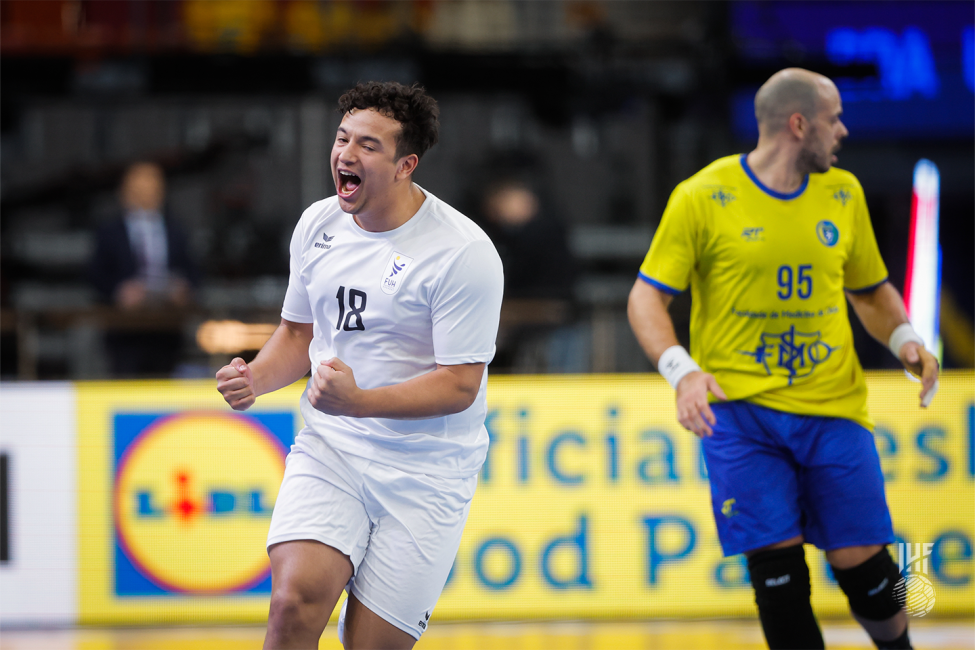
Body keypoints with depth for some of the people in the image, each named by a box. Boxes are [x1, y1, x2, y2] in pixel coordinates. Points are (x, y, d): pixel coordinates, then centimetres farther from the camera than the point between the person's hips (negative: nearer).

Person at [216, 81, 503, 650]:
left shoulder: (464, 252, -15)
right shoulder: (318, 225, 4)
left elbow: (459, 385, -16)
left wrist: (359, 402, -29)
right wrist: (255, 380, -2)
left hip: (425, 472, -3)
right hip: (329, 451, 4)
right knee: (293, 603, -22)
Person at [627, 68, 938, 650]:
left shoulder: (843, 193, 9)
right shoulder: (703, 198, -6)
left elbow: (871, 291, 21)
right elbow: (648, 297, -4)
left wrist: (905, 340, -1)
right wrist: (682, 371, -22)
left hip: (832, 406, 3)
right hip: (739, 407, -3)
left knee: (859, 558, -1)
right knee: (775, 559, -9)